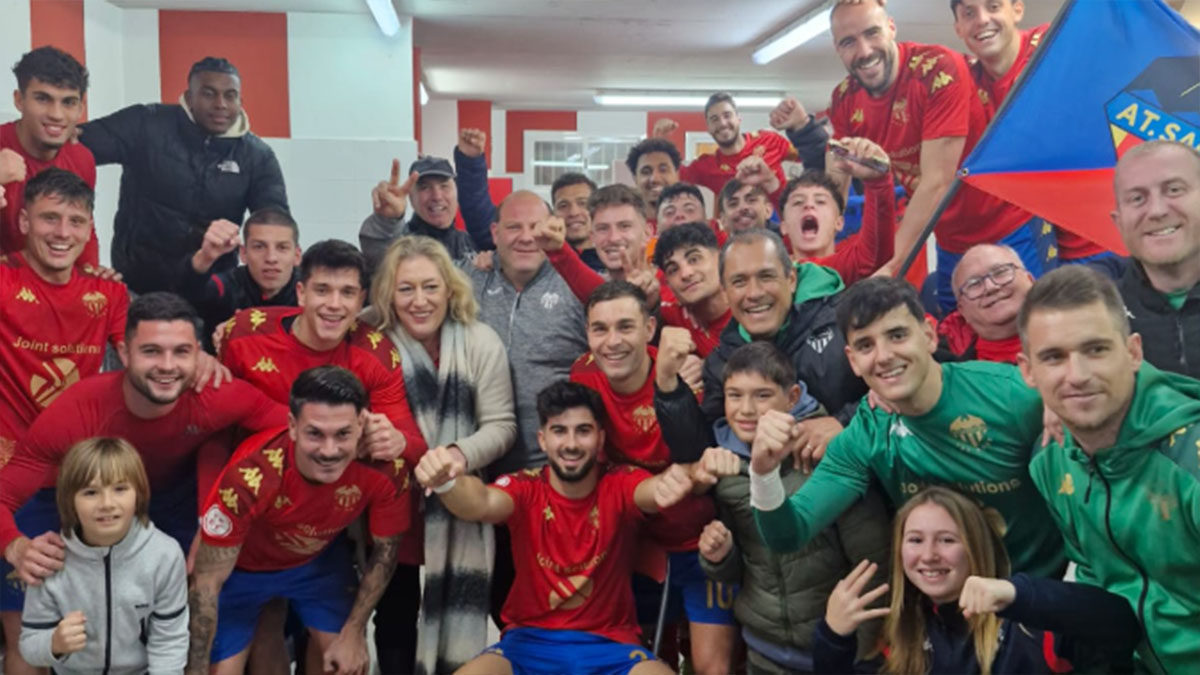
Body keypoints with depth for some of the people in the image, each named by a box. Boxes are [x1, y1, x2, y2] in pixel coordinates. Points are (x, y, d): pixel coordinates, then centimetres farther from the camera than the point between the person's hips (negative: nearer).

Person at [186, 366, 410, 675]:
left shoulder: (385, 469, -32)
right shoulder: (251, 476, -40)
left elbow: (384, 550, -11)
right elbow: (206, 583, -26)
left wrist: (353, 633, -7)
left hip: (319, 560, 3)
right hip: (241, 567, -2)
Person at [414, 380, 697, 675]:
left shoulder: (620, 484, -7)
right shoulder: (526, 488, -6)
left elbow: (652, 491, -30)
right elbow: (482, 504, -28)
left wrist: (671, 481, -56)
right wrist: (447, 483, -52)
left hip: (609, 644, 0)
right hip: (529, 640, 0)